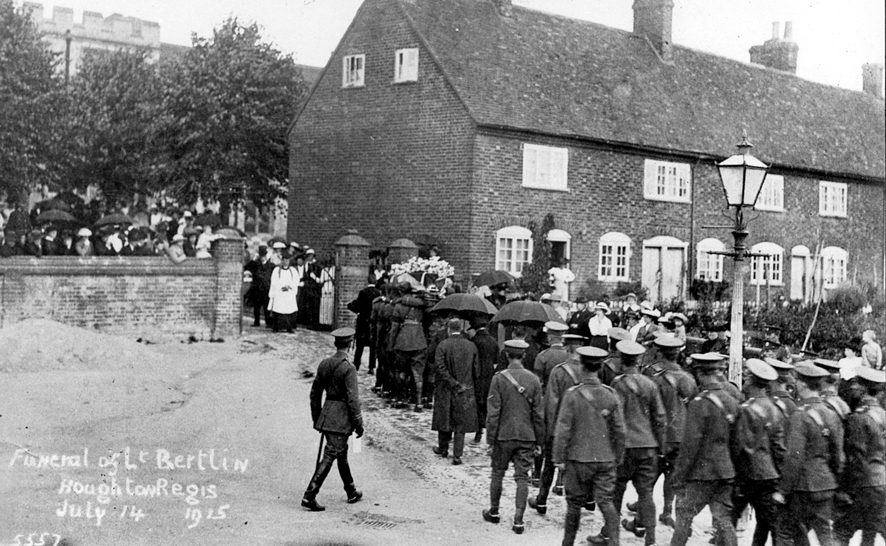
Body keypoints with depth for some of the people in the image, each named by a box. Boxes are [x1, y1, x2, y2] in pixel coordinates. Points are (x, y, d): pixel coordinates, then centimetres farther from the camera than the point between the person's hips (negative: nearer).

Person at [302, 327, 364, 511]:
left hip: (326, 414, 8)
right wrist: (358, 424, -9)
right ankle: (309, 496, -8)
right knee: (329, 457, -5)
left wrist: (316, 418, 21)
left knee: (342, 454, 20)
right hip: (341, 417, -8)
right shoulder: (348, 368, -16)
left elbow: (315, 392, 12)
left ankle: (352, 493, 34)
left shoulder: (324, 364, 5)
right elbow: (353, 399, -17)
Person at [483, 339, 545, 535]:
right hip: (526, 437, 2)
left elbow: (493, 413, -10)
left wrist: (490, 440, -3)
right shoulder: (533, 379, -2)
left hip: (504, 435, -2)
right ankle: (518, 520, 2)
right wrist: (539, 441, 9)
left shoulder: (499, 378, -10)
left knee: (498, 474, 15)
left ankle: (494, 512, 29)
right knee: (522, 478, 5)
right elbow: (538, 414, 1)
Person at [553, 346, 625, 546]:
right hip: (606, 459, 2)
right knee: (605, 500, 8)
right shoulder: (611, 395, -1)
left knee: (575, 504, 10)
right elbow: (619, 430, 3)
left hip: (579, 458, -2)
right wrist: (618, 458, 14)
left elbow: (563, 429, -11)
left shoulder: (572, 394, -11)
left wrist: (559, 458, -3)